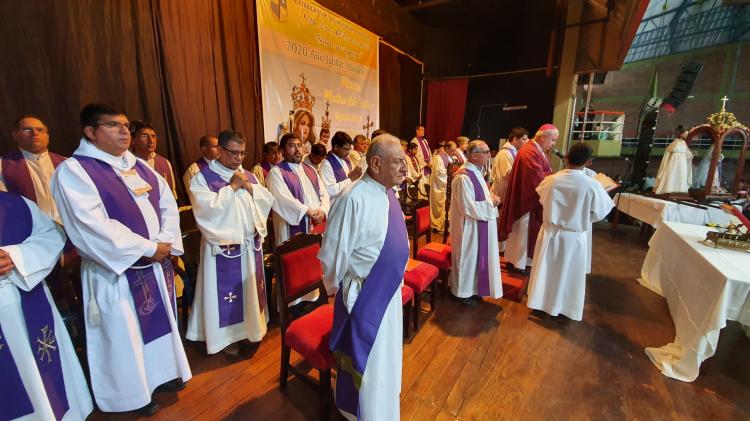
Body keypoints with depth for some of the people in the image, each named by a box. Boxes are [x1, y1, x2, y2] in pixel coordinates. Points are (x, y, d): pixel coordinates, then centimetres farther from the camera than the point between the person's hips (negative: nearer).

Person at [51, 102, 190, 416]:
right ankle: (134, 393, 32)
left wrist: (165, 242, -9)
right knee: (126, 334, 10)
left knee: (161, 320, 19)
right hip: (118, 271, -6)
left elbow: (168, 203, 6)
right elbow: (93, 227, -21)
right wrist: (147, 248, -19)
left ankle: (162, 375, 40)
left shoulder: (139, 166, 9)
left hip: (158, 262, 6)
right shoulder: (73, 171, -11)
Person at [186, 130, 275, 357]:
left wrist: (250, 187, -10)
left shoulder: (248, 175, 10)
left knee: (250, 289, 16)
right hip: (223, 247, -5)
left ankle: (249, 328, 34)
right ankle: (226, 337, 24)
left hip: (251, 244, 5)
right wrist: (232, 187, -18)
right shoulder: (203, 177, -6)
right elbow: (207, 208, -20)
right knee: (226, 292, 6)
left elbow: (268, 200, 4)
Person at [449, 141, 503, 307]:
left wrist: (491, 199, 0)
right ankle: (463, 292, 26)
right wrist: (491, 203, -16)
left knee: (476, 257, 21)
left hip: (478, 224, 10)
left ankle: (471, 287, 39)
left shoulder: (476, 171, 6)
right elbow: (468, 207, -27)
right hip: (469, 226, -10)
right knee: (467, 258, 7)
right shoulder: (464, 177, -25)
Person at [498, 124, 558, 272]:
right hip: (526, 199, -11)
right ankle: (516, 262, 15)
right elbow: (538, 178, -25)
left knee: (527, 231, 16)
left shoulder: (538, 151, 14)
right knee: (522, 231, 1)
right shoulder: (530, 152, -20)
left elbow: (541, 174, 15)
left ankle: (517, 259, 27)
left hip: (532, 199, 11)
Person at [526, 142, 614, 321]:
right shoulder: (592, 185, -18)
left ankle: (540, 302, 30)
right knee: (570, 273, 16)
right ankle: (566, 308, 32)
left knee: (546, 269, 17)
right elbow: (599, 214, -6)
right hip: (575, 237, -1)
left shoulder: (550, 180, -14)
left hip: (550, 233, 1)